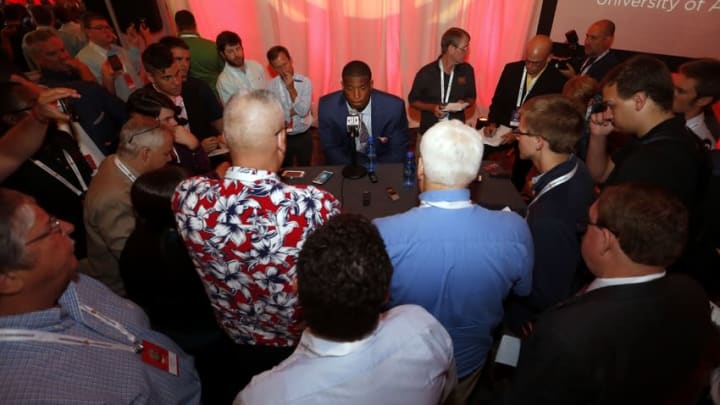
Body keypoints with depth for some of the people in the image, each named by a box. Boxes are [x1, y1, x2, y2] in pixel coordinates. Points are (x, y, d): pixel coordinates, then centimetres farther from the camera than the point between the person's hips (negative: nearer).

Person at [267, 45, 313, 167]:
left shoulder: (305, 82, -10)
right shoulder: (271, 85, -6)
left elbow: (303, 111, -20)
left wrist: (291, 88, -24)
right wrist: (294, 110, -19)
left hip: (303, 137, -1)